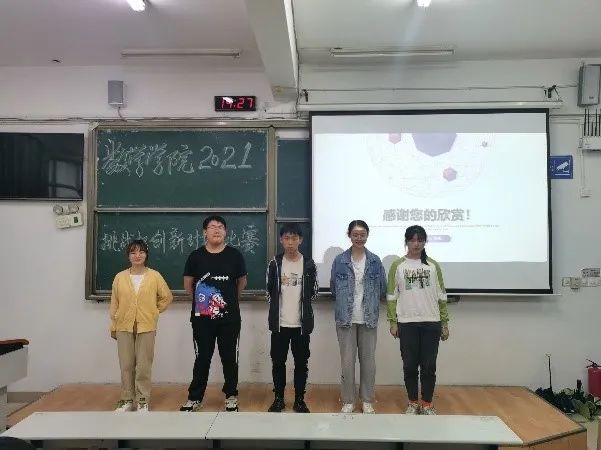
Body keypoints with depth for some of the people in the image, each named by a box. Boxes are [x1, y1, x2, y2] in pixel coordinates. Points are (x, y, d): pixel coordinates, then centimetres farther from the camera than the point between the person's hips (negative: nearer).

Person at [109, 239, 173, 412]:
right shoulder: (120, 277, 1)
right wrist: (113, 327, 8)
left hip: (146, 327, -1)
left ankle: (143, 401, 14)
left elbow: (167, 297, 9)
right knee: (126, 365, 8)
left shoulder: (155, 276, -2)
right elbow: (114, 304, 6)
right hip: (124, 327, 1)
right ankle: (127, 400, 21)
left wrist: (154, 312, 4)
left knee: (144, 366, 2)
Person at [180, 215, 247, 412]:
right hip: (202, 317, 0)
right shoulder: (196, 256, -1)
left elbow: (242, 282, 11)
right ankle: (195, 398, 22)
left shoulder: (234, 255, -1)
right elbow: (188, 284, 10)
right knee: (202, 358, 9)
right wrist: (201, 299, 11)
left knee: (230, 358, 9)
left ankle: (231, 396, 24)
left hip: (229, 317, 0)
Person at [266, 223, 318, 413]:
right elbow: (269, 291, 7)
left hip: (302, 323, 0)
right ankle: (278, 399, 22)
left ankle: (299, 400, 20)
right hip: (279, 323, 1)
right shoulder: (274, 263, 0)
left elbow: (313, 292, 6)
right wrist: (278, 309, 7)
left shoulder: (309, 264, -2)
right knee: (278, 362, 8)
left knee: (301, 363, 7)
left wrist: (302, 308, 8)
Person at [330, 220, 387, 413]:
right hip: (346, 318, -1)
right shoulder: (340, 260, -2)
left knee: (368, 361, 9)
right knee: (347, 361, 5)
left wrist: (369, 301, 7)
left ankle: (367, 400, 24)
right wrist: (346, 301, 7)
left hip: (369, 318, 1)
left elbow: (383, 289, 6)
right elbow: (333, 288, 6)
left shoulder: (375, 261, 0)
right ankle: (348, 401, 19)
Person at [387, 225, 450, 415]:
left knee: (429, 366, 5)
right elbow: (392, 297, 2)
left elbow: (441, 296, 7)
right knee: (410, 366, 7)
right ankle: (413, 403, 21)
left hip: (431, 323, 1)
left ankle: (427, 404, 20)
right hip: (407, 323, -1)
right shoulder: (397, 266, 2)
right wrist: (393, 322, -3)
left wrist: (445, 323, 4)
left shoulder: (433, 265, 5)